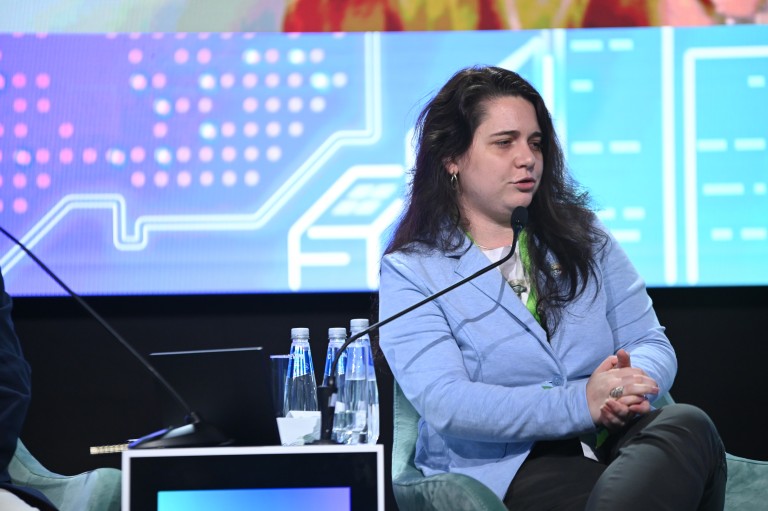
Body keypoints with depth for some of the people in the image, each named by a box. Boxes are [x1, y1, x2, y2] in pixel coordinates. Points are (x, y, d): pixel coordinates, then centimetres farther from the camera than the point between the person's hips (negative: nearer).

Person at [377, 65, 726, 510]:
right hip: (509, 469, -6)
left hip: (610, 440, 6)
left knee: (688, 421, -32)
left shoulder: (583, 237, 18)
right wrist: (581, 404, -21)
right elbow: (444, 403, -10)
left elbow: (652, 343, 12)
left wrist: (628, 384, -15)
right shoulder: (409, 272, 4)